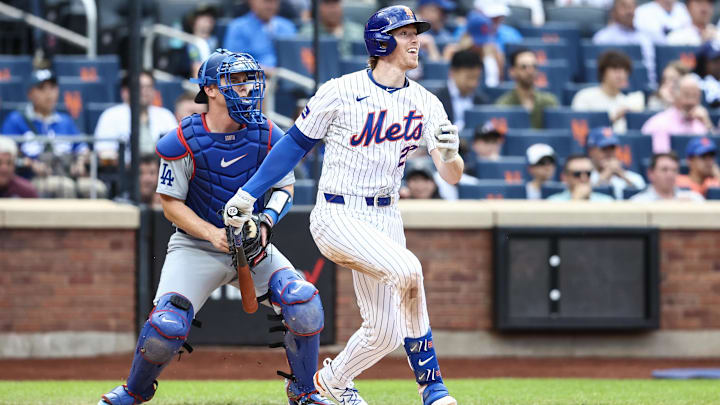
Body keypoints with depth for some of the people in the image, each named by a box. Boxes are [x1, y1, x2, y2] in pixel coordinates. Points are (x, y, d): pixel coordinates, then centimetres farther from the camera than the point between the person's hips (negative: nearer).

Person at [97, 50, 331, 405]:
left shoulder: (266, 135, -5)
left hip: (252, 245, 3)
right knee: (168, 325, -22)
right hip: (196, 247, -3)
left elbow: (284, 187, 6)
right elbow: (171, 203, -9)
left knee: (304, 304, -18)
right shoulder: (183, 142, -15)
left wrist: (265, 223, -14)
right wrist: (213, 234, -24)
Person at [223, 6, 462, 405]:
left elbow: (451, 175, -3)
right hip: (337, 216, -6)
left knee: (384, 332, 5)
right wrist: (249, 192, 1)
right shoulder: (340, 92, -9)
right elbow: (295, 144, 2)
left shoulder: (425, 103, 3)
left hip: (385, 219, 6)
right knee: (407, 268, -30)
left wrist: (450, 153, -26)